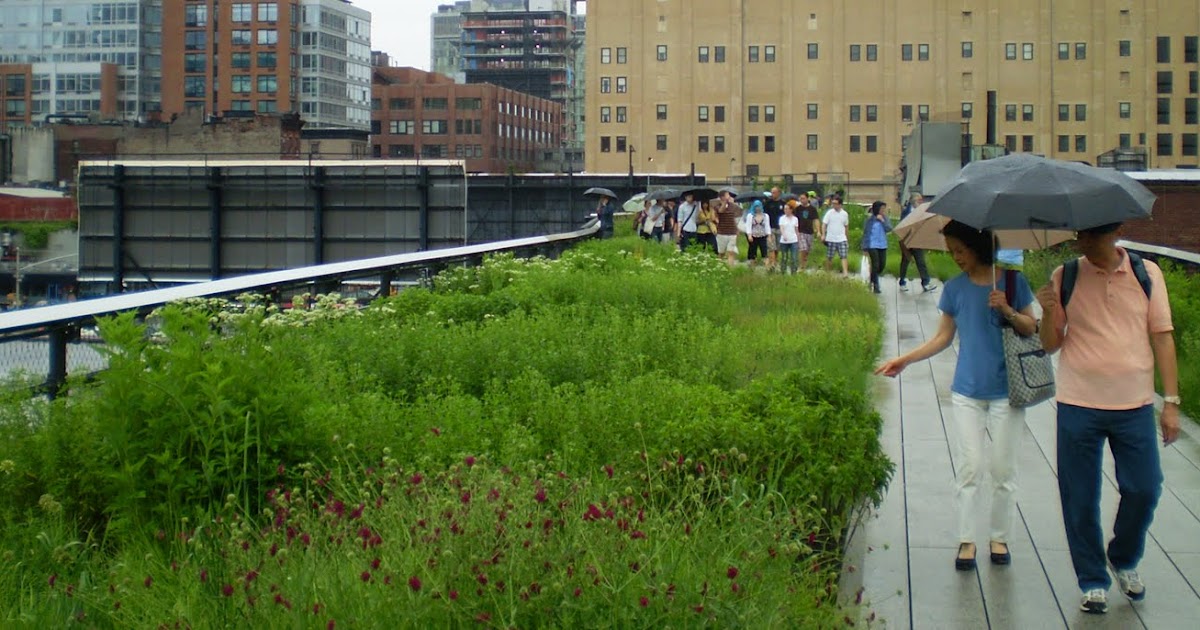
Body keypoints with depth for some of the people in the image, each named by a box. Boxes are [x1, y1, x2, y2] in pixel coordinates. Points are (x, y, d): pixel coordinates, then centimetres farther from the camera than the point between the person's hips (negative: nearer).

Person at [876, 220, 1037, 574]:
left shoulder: (1013, 282, -1)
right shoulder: (955, 289, 6)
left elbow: (1031, 329, 0)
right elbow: (943, 337, 12)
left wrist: (1008, 312, -18)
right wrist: (906, 360, 6)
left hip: (1006, 391, -2)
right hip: (967, 391, 2)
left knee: (1004, 469, 4)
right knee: (969, 468, -1)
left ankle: (1000, 538, 18)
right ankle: (966, 540, 7)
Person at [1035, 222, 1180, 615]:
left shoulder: (1147, 273, 0)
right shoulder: (1064, 278, -1)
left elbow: (1162, 337, 3)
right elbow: (1050, 345, 3)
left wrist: (1171, 402, 0)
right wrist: (1049, 312, -18)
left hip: (1134, 406, 0)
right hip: (1078, 406, 0)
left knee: (1144, 491, 2)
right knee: (1081, 500, 4)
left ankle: (1124, 560, 30)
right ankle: (1093, 581, 21)